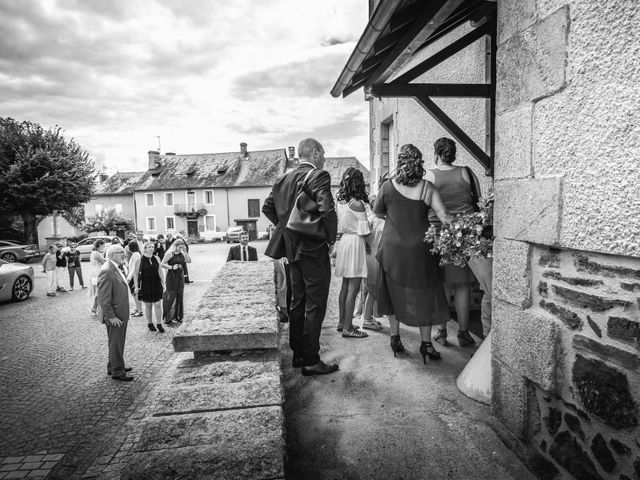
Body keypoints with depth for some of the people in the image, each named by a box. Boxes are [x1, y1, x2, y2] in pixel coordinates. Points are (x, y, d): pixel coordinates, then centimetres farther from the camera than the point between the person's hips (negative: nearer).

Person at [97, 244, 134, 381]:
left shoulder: (117, 268, 9)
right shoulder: (106, 271, -22)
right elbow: (103, 298, -23)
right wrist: (111, 317, -23)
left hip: (121, 314, 10)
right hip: (115, 315, -10)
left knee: (118, 342, 21)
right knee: (115, 343, 3)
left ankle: (113, 366, 36)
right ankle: (117, 372, 14)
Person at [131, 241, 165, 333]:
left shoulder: (156, 259, 4)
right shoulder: (140, 260, -6)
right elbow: (136, 273, -2)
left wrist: (163, 283, 7)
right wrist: (136, 286, -6)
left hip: (156, 284, 2)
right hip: (145, 285, -2)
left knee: (158, 304, 0)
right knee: (148, 305, 8)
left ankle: (159, 324, 10)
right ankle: (150, 323, 25)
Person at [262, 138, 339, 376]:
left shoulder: (284, 179, 10)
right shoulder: (319, 176, -13)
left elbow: (267, 208, 15)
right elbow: (326, 209, -26)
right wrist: (331, 239, -13)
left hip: (292, 249, 8)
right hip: (314, 249, -8)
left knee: (297, 302, 17)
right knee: (315, 305, 1)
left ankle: (297, 354, 28)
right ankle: (311, 361, 8)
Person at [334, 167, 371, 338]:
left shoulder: (341, 202, 6)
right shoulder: (357, 203, -15)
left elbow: (340, 226, 11)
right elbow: (364, 232, -14)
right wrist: (371, 223, 4)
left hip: (344, 240, 8)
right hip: (355, 244, -8)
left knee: (345, 285, 17)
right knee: (353, 288, -3)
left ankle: (342, 321, 26)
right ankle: (348, 328, 2)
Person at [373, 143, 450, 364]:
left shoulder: (387, 186, -4)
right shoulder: (427, 188, -7)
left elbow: (377, 212, 8)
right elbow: (443, 216, -11)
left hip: (392, 248, 1)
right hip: (419, 249, -1)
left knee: (394, 292, 15)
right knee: (423, 294, 10)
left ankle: (395, 338, 24)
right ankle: (426, 343, 15)